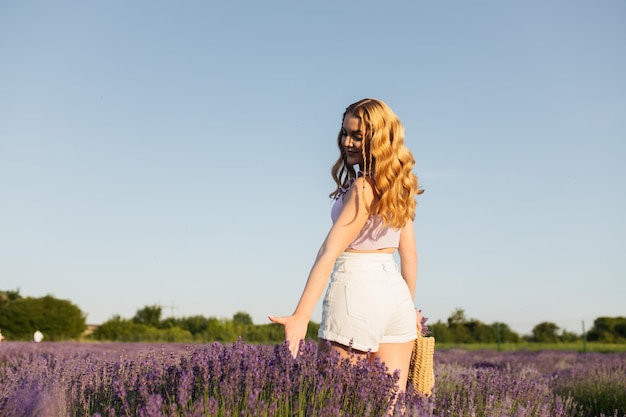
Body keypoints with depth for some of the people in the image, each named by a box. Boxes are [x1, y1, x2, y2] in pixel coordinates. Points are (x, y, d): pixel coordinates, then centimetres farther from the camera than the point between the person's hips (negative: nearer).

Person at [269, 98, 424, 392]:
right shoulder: (398, 186, 10)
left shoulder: (364, 186, -13)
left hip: (357, 288, -8)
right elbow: (409, 251, 16)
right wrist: (409, 307, 26)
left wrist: (301, 316, -26)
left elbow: (330, 251, -21)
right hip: (396, 291, 8)